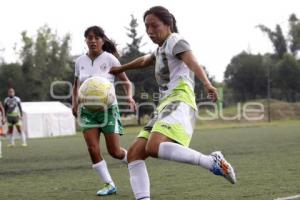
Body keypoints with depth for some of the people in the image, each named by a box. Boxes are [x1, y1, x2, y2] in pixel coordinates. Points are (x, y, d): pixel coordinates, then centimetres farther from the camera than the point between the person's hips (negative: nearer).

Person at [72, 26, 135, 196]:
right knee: (93, 148, -13)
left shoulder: (109, 59, -8)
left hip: (108, 108, -3)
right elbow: (76, 85, 20)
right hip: (87, 110, 3)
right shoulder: (80, 61, 4)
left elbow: (126, 81, -3)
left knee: (115, 151, -4)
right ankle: (109, 184, -2)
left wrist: (130, 96, -22)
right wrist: (74, 102, 4)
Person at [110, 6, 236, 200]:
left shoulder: (175, 40, 1)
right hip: (165, 106, 9)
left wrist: (207, 83, -39)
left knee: (154, 147, -33)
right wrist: (121, 69, 67)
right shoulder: (161, 48, 28)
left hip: (179, 103, -9)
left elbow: (193, 62, -20)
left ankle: (213, 161, -27)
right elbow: (144, 61, 51)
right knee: (134, 153, -3)